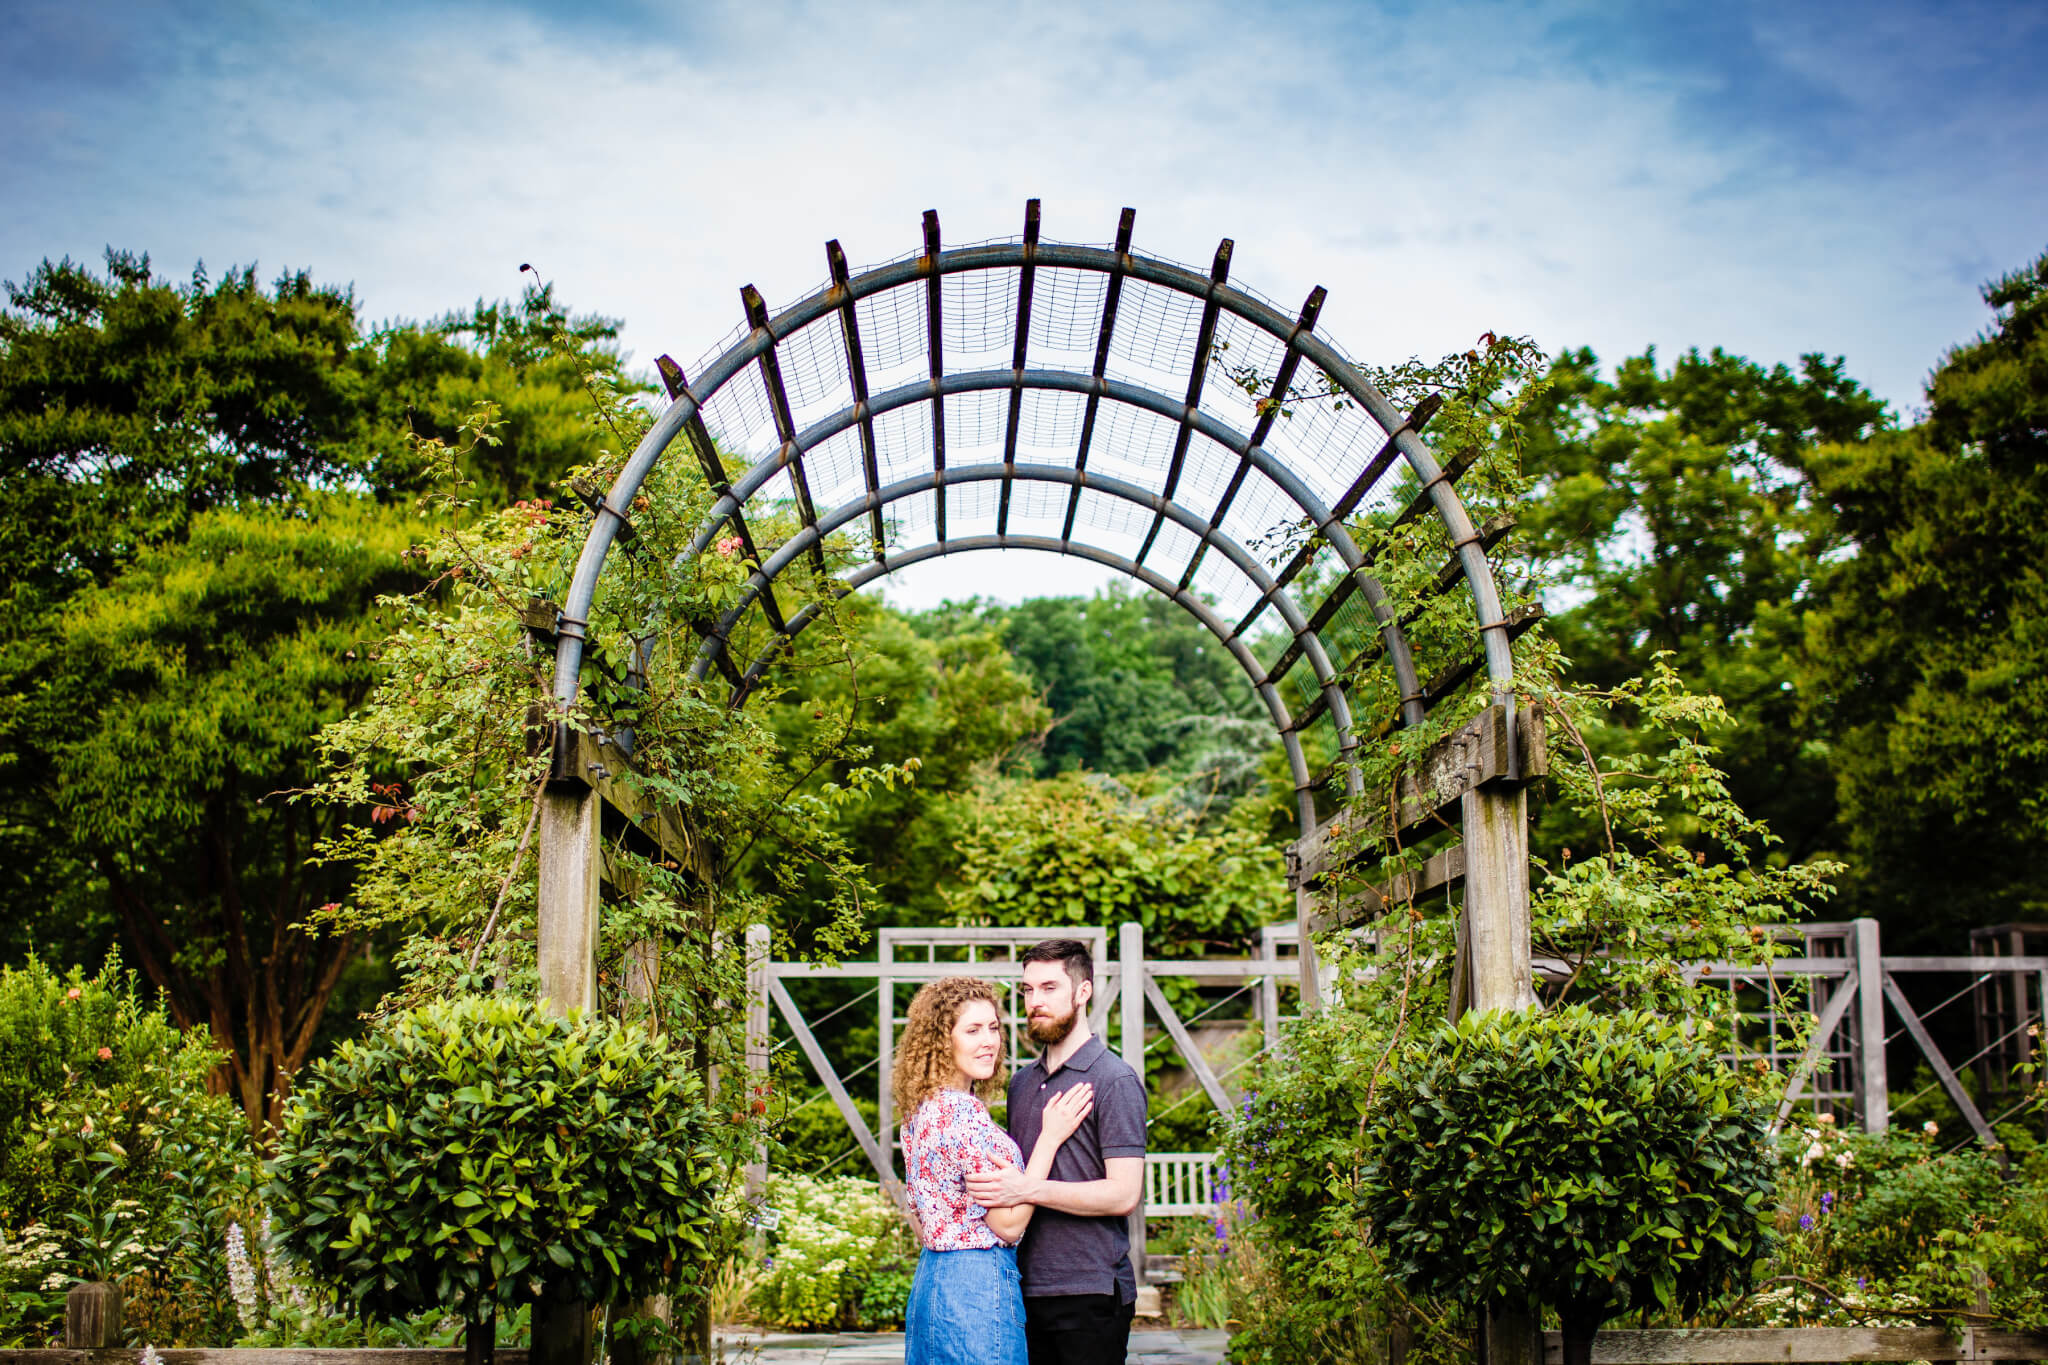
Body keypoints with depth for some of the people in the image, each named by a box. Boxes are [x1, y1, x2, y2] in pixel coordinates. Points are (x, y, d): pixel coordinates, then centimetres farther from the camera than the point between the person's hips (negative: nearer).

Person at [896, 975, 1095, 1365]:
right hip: (976, 1286, -10)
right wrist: (1050, 1138, -14)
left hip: (930, 1277, 10)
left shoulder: (925, 1108, 10)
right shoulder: (964, 1112, -19)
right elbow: (1008, 1224, -16)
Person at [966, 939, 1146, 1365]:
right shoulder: (1021, 1083, 16)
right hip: (1027, 1289, 7)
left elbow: (1123, 1194, -15)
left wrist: (1028, 1189, -21)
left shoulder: (1115, 1081, -8)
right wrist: (995, 1181, 4)